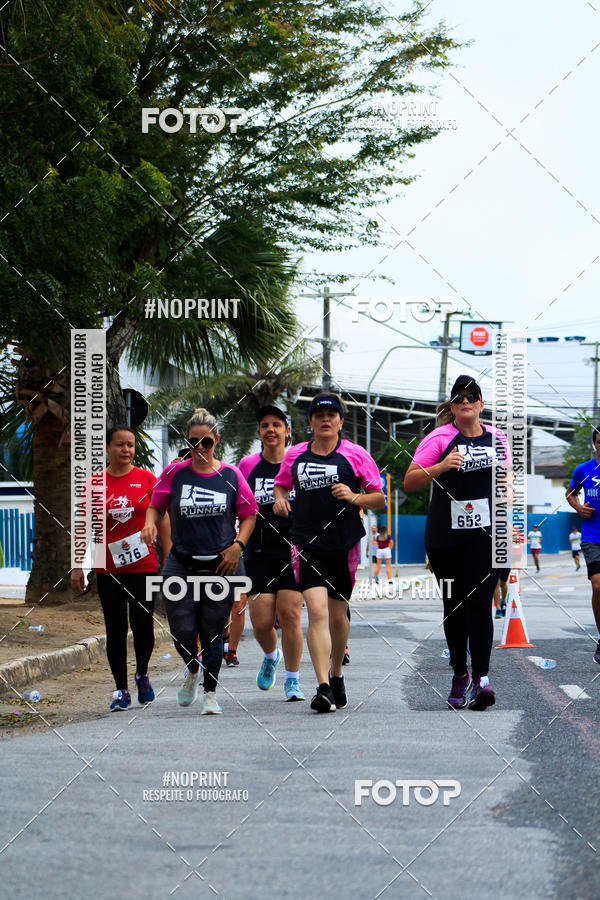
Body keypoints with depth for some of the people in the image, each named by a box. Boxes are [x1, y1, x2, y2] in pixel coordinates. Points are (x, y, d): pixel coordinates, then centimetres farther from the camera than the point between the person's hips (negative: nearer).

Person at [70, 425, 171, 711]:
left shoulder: (147, 479, 3)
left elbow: (162, 521, 6)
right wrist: (78, 565, 4)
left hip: (144, 567, -1)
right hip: (108, 570, 1)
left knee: (143, 624, -11)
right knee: (115, 630, 2)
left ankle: (142, 674, 15)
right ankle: (121, 690, 11)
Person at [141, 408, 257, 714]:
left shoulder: (231, 475, 1)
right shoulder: (174, 473, 2)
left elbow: (249, 515, 8)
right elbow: (155, 505, 11)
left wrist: (238, 545, -5)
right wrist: (150, 524, -10)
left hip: (221, 565, 0)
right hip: (181, 564, 0)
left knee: (212, 632, 2)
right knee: (183, 633, -6)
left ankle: (211, 693, 20)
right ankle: (192, 670, 28)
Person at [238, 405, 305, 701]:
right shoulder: (247, 466, 6)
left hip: (293, 551, -1)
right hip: (259, 554, 1)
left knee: (289, 614, -10)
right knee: (261, 621, -4)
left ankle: (292, 679, 4)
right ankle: (271, 656, 30)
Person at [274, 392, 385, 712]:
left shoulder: (355, 455, 1)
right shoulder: (295, 455, 7)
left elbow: (380, 499, 4)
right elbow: (281, 485, 24)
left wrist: (354, 497, -15)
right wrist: (280, 499, 2)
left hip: (344, 545, 0)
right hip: (307, 544, 0)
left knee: (338, 614, 12)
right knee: (317, 610, -16)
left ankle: (336, 675, 36)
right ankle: (323, 687, -20)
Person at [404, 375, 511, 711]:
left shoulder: (497, 439, 9)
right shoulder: (440, 438, -2)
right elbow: (409, 481, -8)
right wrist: (440, 467, -23)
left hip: (485, 535, 1)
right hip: (445, 535, 0)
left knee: (479, 603, -11)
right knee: (454, 607, 7)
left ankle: (481, 678, -17)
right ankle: (460, 675, 22)